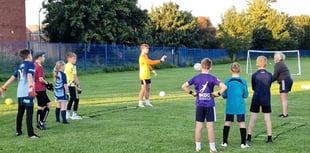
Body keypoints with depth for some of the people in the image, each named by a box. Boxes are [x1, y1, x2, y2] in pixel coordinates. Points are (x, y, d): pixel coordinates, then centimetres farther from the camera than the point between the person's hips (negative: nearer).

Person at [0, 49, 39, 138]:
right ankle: (31, 134, -11)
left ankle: (18, 131, 27)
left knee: (20, 112, 17)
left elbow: (13, 77, 18)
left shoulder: (20, 66, 18)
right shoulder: (30, 64, -3)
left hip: (20, 93, 8)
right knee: (29, 113, -9)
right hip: (27, 93, -8)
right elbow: (29, 76, -20)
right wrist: (31, 87, -34)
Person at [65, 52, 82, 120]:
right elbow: (75, 77, -17)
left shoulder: (65, 66, 12)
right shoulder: (73, 67, -14)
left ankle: (68, 114, 19)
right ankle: (74, 115, 1)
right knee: (76, 99, 0)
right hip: (72, 85, -8)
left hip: (67, 85, 8)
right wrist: (78, 86, -14)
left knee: (71, 99, 18)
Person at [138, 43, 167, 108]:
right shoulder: (142, 57, -16)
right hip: (143, 75, -10)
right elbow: (150, 62, -24)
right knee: (143, 89, -8)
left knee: (148, 88, 11)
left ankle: (147, 102, 18)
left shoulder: (145, 56, 16)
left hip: (147, 75, 10)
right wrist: (160, 60, -23)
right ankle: (140, 103, -3)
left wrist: (152, 70, 10)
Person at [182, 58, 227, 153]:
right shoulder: (212, 78, -9)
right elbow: (224, 87, -19)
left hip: (199, 105, 3)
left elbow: (184, 86, 0)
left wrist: (192, 93, 7)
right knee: (210, 127, 1)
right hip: (209, 105, -3)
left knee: (199, 126, 9)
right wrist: (218, 94, -6)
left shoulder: (196, 78, 0)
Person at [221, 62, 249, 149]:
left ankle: (225, 142, 16)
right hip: (240, 106, -1)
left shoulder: (227, 81, -5)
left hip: (230, 106, 1)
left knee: (227, 123, 12)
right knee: (242, 123, 6)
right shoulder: (243, 81, -7)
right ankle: (243, 143, 7)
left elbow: (224, 95, -1)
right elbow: (246, 95, -1)